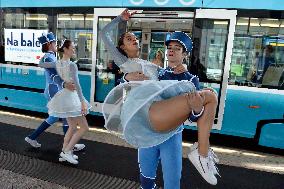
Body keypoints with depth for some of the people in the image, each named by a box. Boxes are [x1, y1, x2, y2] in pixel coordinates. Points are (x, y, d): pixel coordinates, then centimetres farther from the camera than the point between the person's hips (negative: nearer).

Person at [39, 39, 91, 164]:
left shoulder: (57, 64, 4)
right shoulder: (72, 65, -19)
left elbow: (40, 65, 14)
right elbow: (76, 84, -26)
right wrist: (83, 102, -28)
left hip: (63, 95, 9)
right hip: (71, 97, -9)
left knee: (73, 127, 19)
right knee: (84, 127, -1)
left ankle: (64, 152, 24)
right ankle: (66, 151, 1)